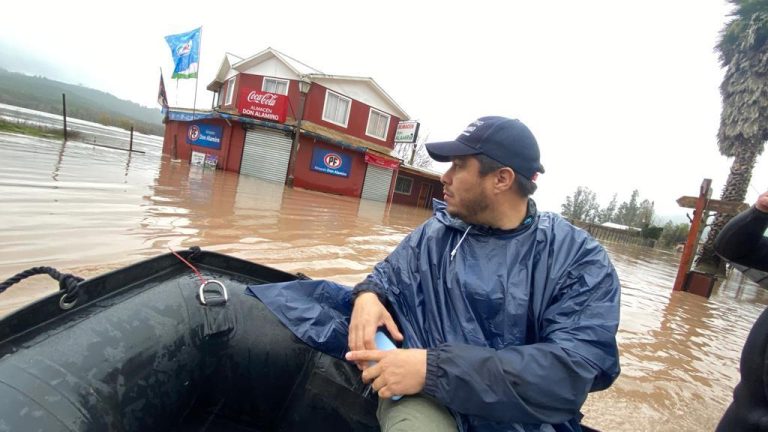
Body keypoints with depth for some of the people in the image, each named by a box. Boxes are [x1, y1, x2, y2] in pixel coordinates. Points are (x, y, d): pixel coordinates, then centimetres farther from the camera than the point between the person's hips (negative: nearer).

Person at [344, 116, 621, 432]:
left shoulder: (579, 257, -7)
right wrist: (368, 296, -10)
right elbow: (389, 275, 15)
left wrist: (436, 368, -25)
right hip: (428, 399, 0)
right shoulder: (434, 234, 3)